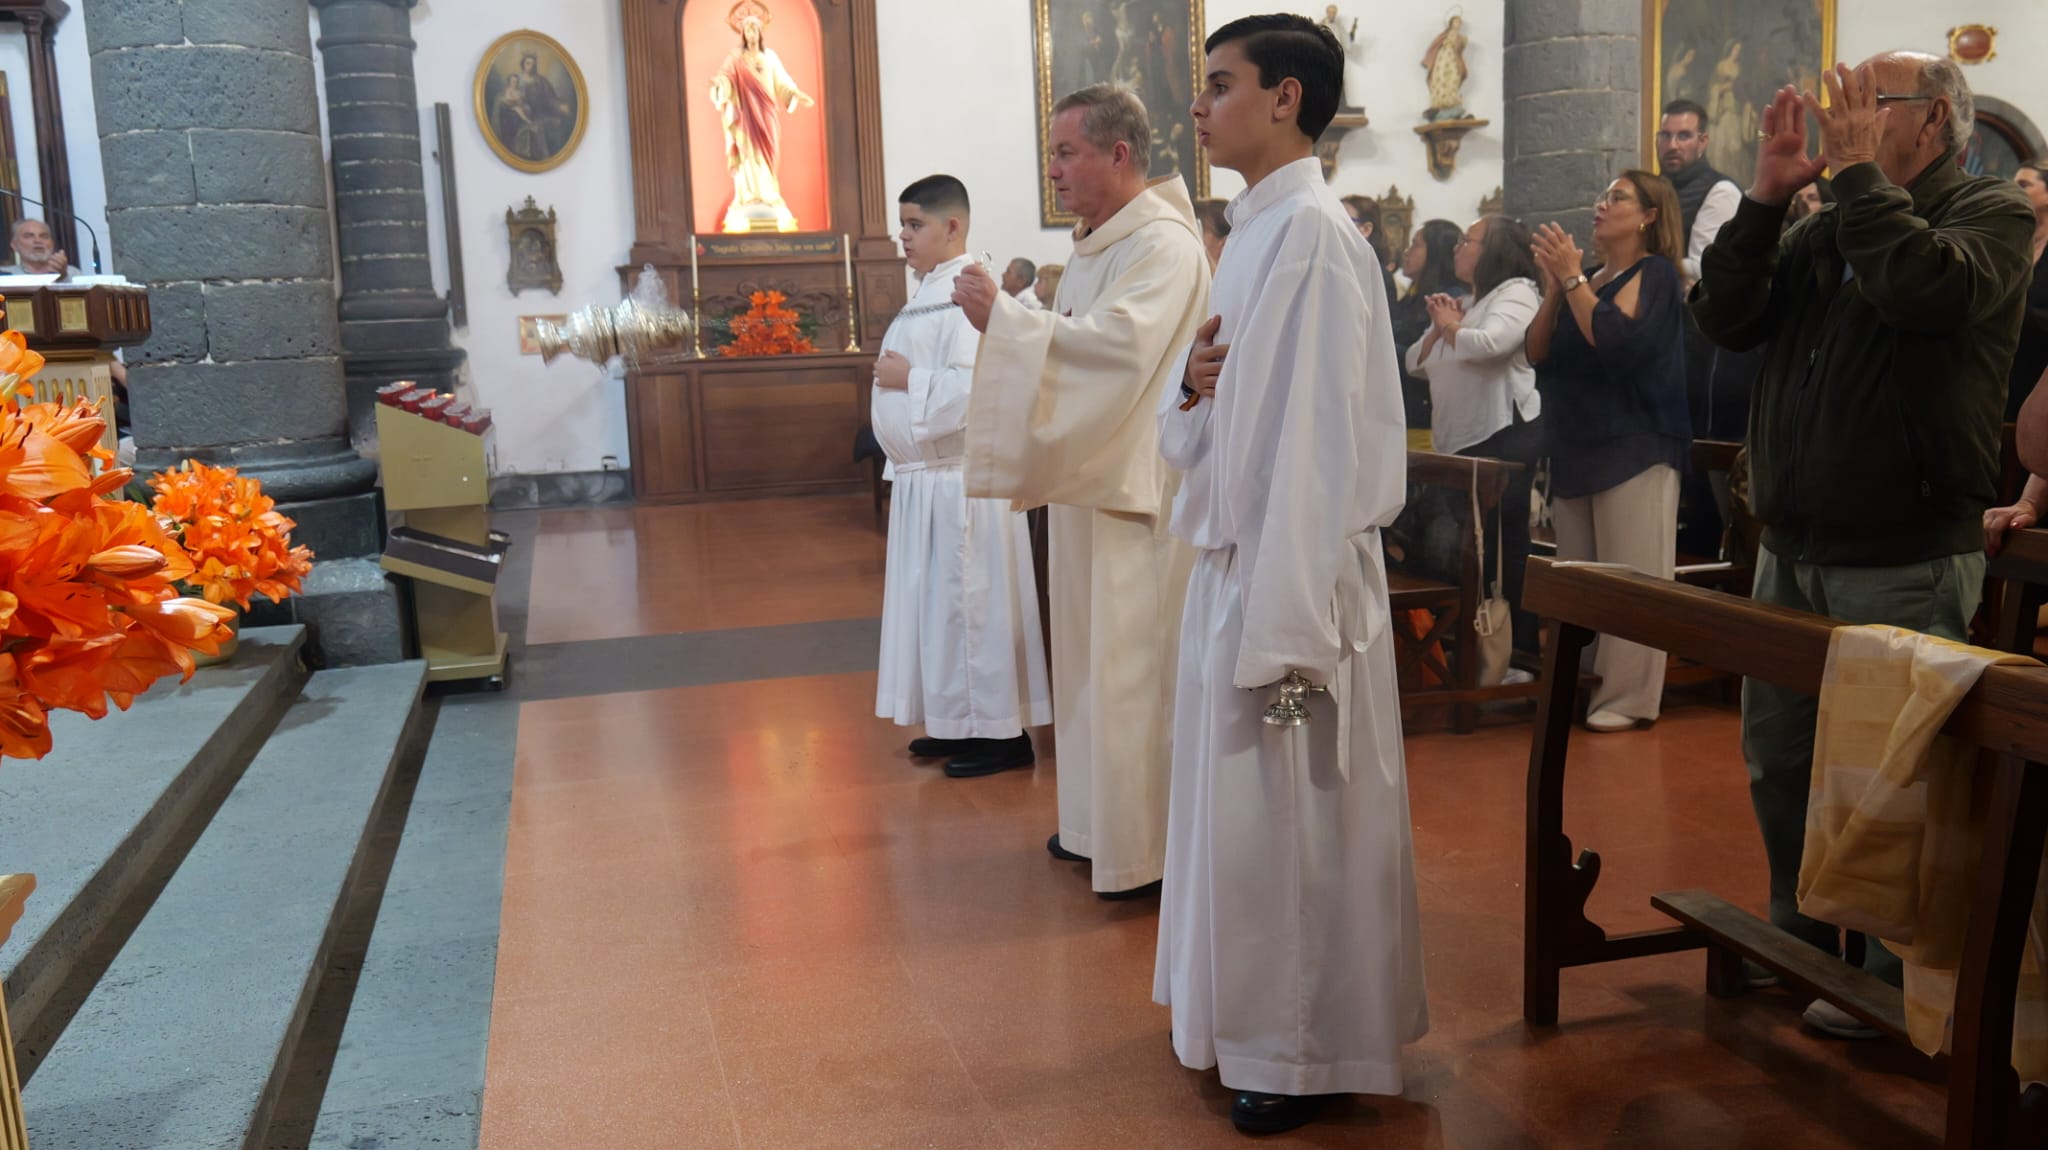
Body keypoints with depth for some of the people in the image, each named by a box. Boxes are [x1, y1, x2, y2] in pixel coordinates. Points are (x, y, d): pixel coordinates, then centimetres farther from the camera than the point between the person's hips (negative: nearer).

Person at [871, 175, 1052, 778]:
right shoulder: (927, 292, 15)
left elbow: (975, 388, -27)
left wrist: (907, 379, -16)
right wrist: (902, 470, 17)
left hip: (960, 482, -10)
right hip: (921, 479, 10)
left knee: (970, 602, -3)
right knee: (936, 600, 15)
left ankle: (1002, 732, 8)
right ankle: (957, 723, 26)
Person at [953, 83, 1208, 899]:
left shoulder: (1164, 245, -14)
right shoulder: (1097, 245, 15)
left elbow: (1117, 345, -28)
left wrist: (1003, 317, -24)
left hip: (1142, 490, -9)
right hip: (1091, 478, 10)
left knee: (1136, 662, -4)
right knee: (1093, 652, 15)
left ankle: (1150, 846, 7)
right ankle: (1100, 820, 27)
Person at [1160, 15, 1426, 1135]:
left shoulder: (1313, 232, -14)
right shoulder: (1254, 231, 13)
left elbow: (1319, 443, -20)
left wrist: (1286, 624, -21)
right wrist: (1193, 385, -5)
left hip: (1293, 573, -9)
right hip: (1233, 560, 9)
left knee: (1291, 815, 3)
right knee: (1243, 806, 17)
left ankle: (1308, 1052, 19)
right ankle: (1256, 1019, 33)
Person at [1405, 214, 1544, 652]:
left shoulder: (1517, 292, -4)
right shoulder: (1464, 304, 20)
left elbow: (1488, 344, -23)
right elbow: (1416, 365, 20)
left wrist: (1450, 325, -4)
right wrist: (1438, 328, 3)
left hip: (1504, 437, -9)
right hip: (1459, 442, 9)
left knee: (1504, 547, -7)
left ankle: (1521, 648, -1)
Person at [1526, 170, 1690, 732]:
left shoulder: (1655, 273, -3)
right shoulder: (1588, 278, 17)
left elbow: (1615, 341, -19)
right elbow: (1538, 353, 8)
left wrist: (1573, 277, -14)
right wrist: (1554, 286, -4)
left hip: (1635, 447, -7)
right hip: (1576, 449, 7)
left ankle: (1629, 698, -3)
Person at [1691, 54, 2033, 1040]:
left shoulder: (1991, 212, -2)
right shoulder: (1825, 226, 15)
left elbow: (1927, 286, -24)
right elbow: (1726, 318, 5)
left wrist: (1857, 169, -13)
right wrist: (1766, 195, -3)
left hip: (1904, 560, -6)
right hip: (1791, 549, 7)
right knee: (1778, 760, 14)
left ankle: (1894, 974, 15)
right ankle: (1798, 936, 31)